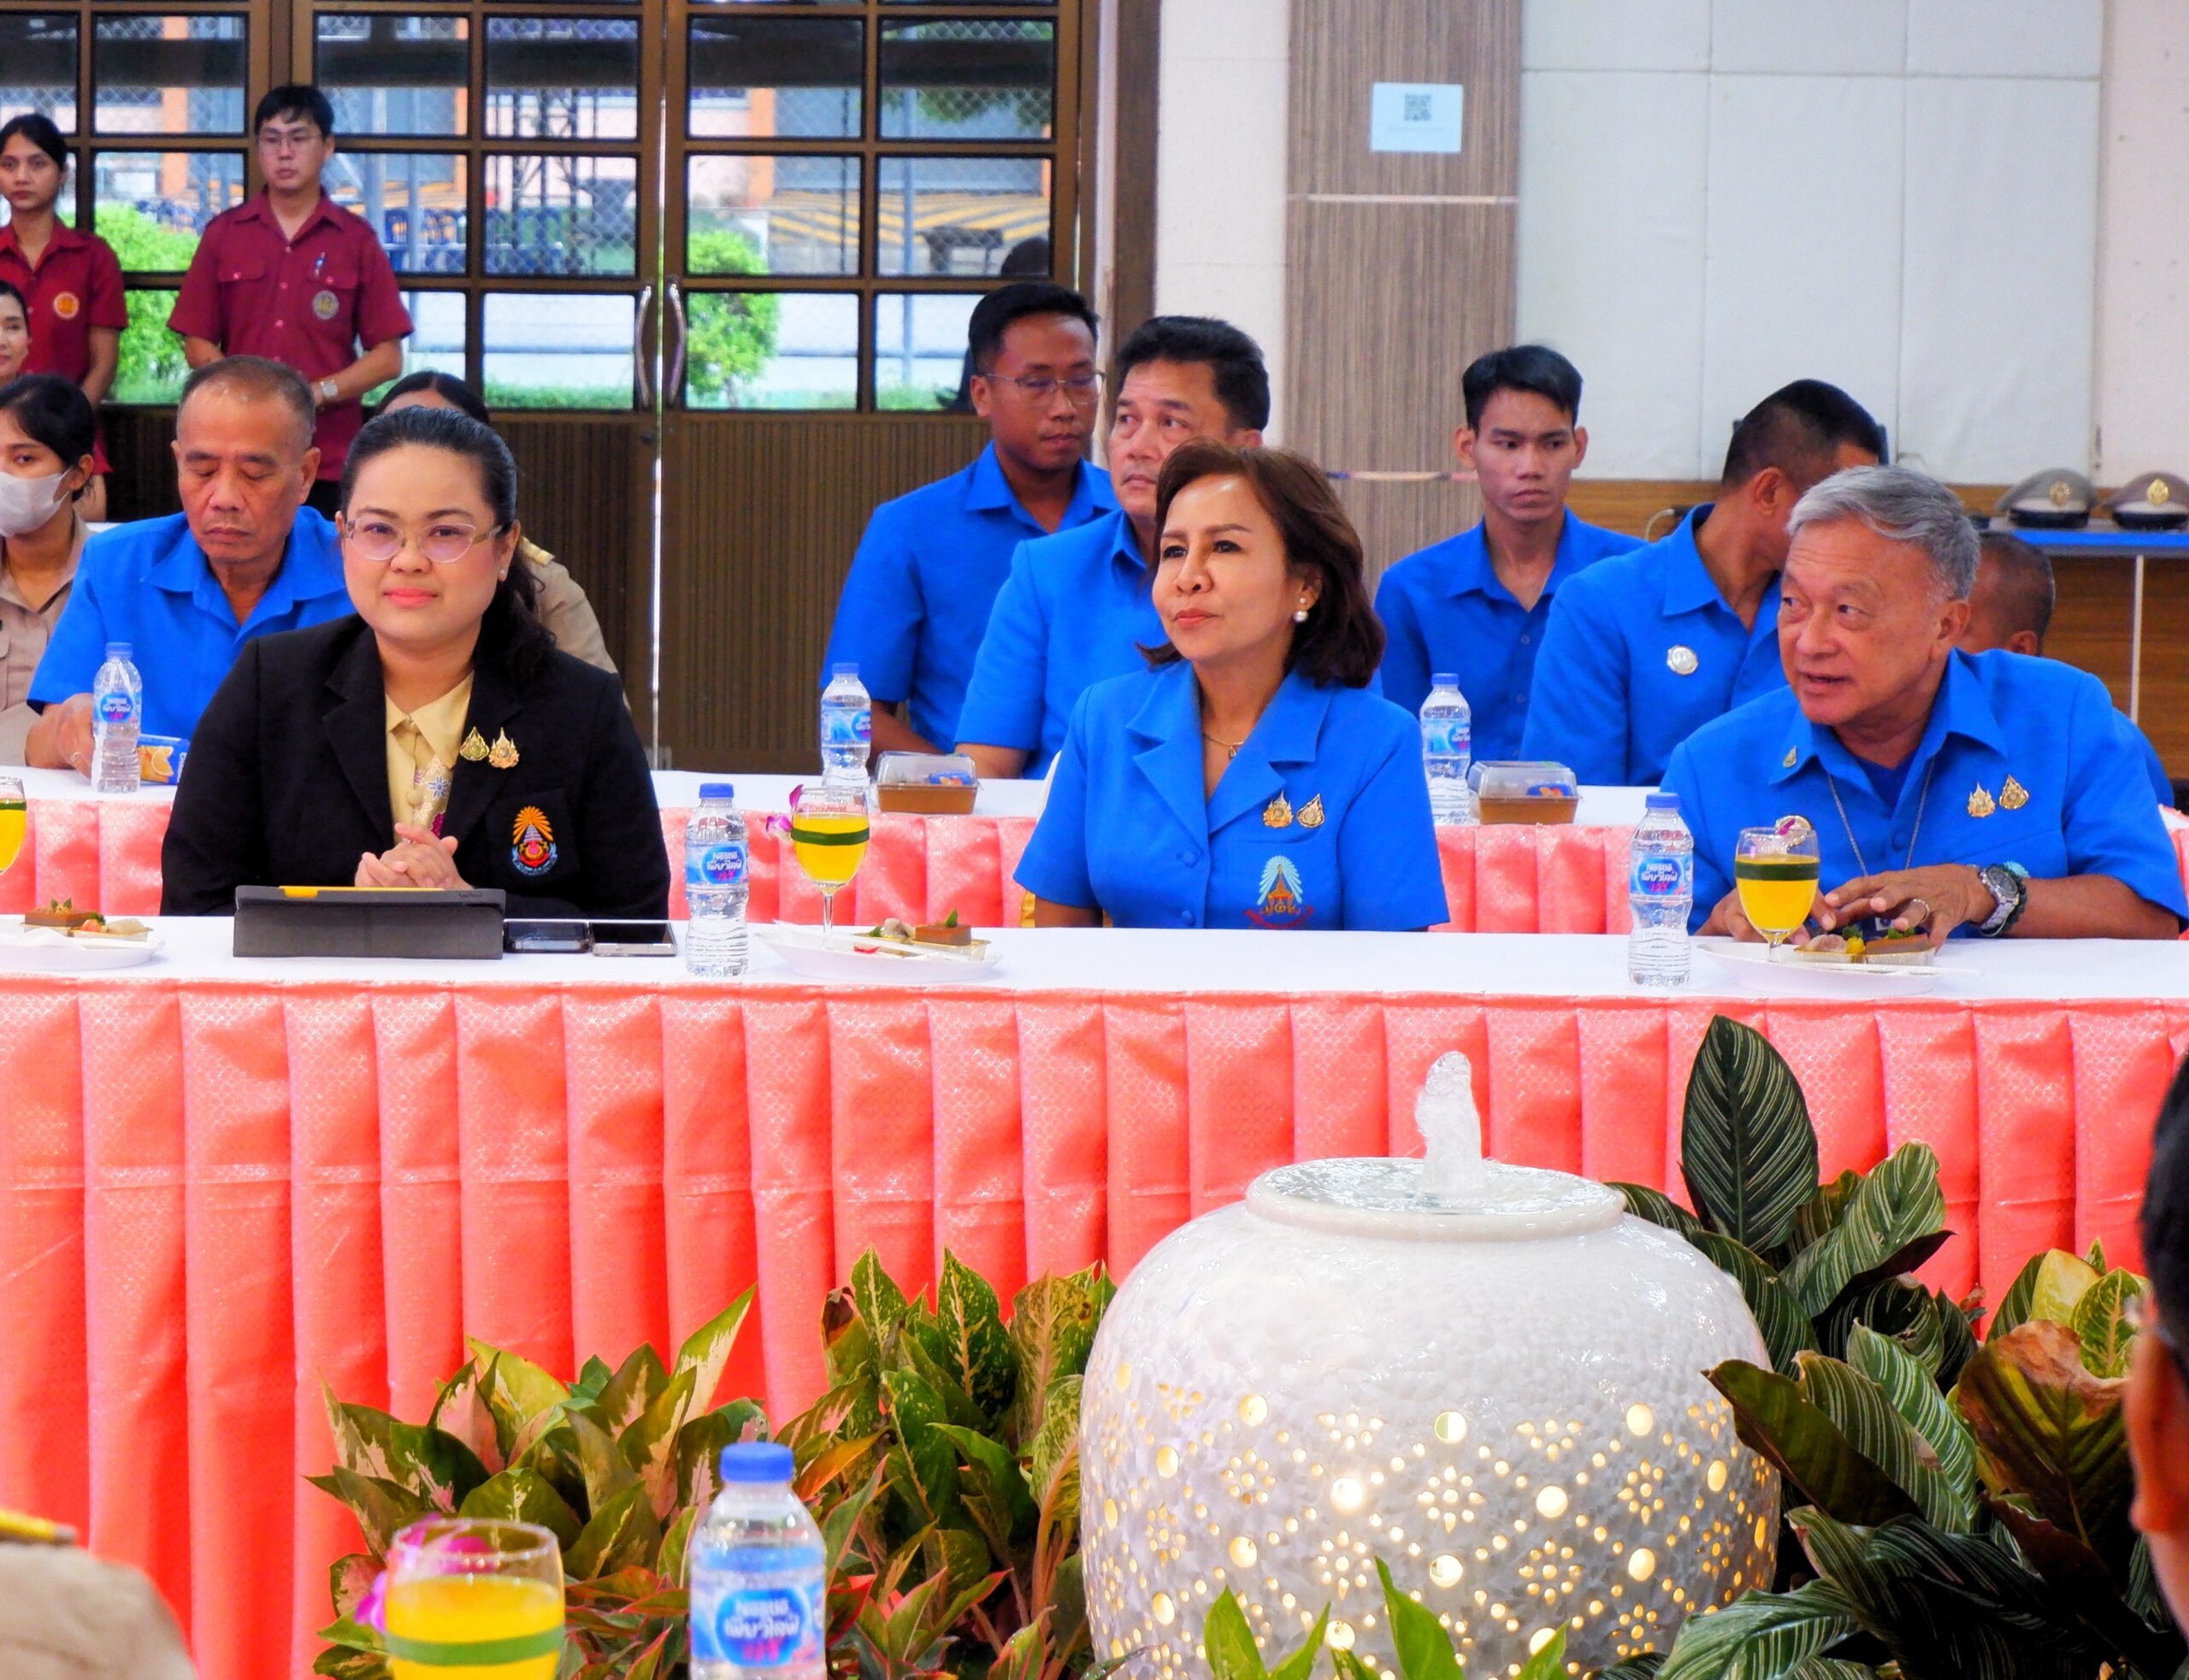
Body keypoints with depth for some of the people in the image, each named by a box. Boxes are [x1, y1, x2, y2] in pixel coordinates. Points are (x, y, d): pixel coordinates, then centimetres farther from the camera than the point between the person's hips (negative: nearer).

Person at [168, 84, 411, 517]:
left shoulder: (356, 239, 7)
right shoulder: (224, 233, 11)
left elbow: (388, 356, 5)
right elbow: (197, 344, 10)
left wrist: (317, 393, -11)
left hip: (329, 460, -1)